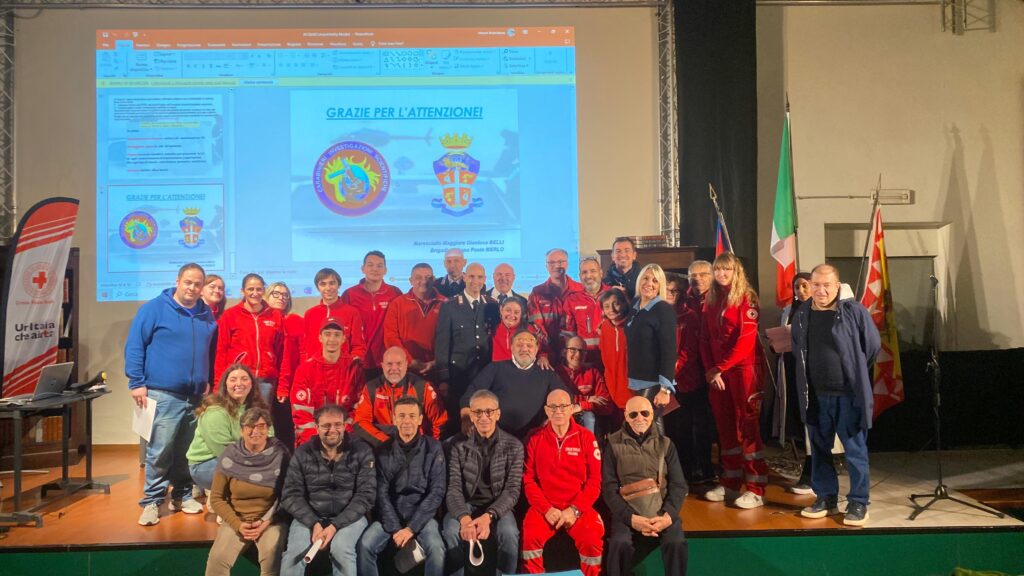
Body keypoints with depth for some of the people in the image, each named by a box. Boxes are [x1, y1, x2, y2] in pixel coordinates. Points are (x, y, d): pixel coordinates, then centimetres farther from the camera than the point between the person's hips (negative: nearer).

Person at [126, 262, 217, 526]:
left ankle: (182, 495, 25)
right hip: (163, 395, -5)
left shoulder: (206, 314, 11)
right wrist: (137, 382, -9)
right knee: (159, 452, -4)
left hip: (197, 396, 5)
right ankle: (151, 502, 8)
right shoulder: (154, 308, -4)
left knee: (188, 451, 12)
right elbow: (134, 346, -5)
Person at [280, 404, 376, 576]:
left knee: (341, 548, -30)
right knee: (294, 553, -25)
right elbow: (291, 495, 0)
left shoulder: (362, 452, -2)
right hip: (309, 517, 2)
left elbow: (366, 494, -7)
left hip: (349, 517, -1)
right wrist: (315, 523, -16)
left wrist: (335, 525, -18)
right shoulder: (302, 454, 3)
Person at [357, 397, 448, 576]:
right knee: (365, 545, -23)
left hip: (422, 516, -2)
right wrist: (395, 529, -14)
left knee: (436, 549, -28)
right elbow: (382, 493, -2)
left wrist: (411, 528, -15)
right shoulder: (385, 450, 2)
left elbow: (437, 492, -7)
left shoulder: (433, 448, -3)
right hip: (390, 516, 2)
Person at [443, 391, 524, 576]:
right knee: (451, 532, -30)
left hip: (497, 507, 0)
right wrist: (464, 518, -29)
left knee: (509, 533, -31)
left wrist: (489, 516, -26)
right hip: (466, 505, 1)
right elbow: (454, 488, -9)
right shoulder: (459, 445, -2)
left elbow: (512, 490, -8)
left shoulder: (513, 446, -3)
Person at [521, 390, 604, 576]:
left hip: (578, 507, 0)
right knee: (530, 537, -26)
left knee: (592, 540, -26)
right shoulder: (535, 439, 4)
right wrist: (547, 509, -11)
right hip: (544, 507, 1)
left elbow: (594, 481, -1)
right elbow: (528, 480, 2)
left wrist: (575, 509, -12)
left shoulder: (587, 437, 1)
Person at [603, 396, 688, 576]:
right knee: (620, 543, -29)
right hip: (627, 512, -1)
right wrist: (630, 517, -15)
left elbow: (679, 485, 6)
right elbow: (609, 487, -1)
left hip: (662, 512, 2)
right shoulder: (614, 444, 3)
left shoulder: (665, 444, 9)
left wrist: (668, 515, -12)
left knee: (677, 543, -26)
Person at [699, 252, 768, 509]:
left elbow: (746, 339, -14)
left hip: (743, 368, -6)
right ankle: (731, 483, 19)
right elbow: (706, 339, 10)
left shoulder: (746, 299, -6)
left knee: (746, 425, -6)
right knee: (725, 426, 9)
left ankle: (756, 489, 0)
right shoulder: (711, 301, 13)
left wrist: (720, 368, -13)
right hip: (717, 372, 6)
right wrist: (710, 369, -3)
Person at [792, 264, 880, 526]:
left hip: (849, 395, -4)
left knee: (855, 451, 4)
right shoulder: (802, 313, 4)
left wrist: (854, 372, 8)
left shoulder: (854, 311, -9)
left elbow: (873, 345, -1)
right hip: (815, 395, 5)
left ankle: (858, 503, 17)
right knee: (819, 450, 13)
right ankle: (826, 498, 27)